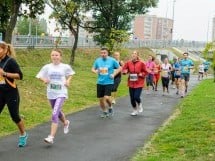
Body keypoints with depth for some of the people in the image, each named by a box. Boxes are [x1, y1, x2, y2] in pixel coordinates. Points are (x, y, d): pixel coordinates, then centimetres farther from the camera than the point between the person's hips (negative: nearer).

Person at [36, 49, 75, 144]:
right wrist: (44, 80, -15)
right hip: (51, 94, 4)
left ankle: (51, 137, -15)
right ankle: (66, 123, 56)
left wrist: (68, 80, -2)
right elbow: (39, 76, 5)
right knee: (58, 112, 23)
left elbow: (71, 74, 15)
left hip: (61, 93, -4)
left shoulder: (65, 67, -4)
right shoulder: (47, 67, -2)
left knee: (54, 114, -17)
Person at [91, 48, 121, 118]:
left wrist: (114, 74, -9)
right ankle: (104, 111, 31)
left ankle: (110, 107, 13)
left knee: (107, 97, -19)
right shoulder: (97, 60, 3)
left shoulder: (112, 60, -5)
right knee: (100, 99, 8)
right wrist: (96, 71, -9)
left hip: (109, 82, -4)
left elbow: (119, 68, 4)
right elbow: (92, 69, 13)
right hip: (100, 82, 4)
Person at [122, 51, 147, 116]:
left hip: (139, 83, -3)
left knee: (136, 97, -14)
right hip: (131, 83, 3)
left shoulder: (141, 63, -7)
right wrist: (125, 71, -12)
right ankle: (135, 110, 29)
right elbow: (124, 69, 10)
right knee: (132, 98, 7)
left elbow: (145, 72, 2)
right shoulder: (128, 63, -1)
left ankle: (139, 105, 21)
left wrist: (141, 74, -16)